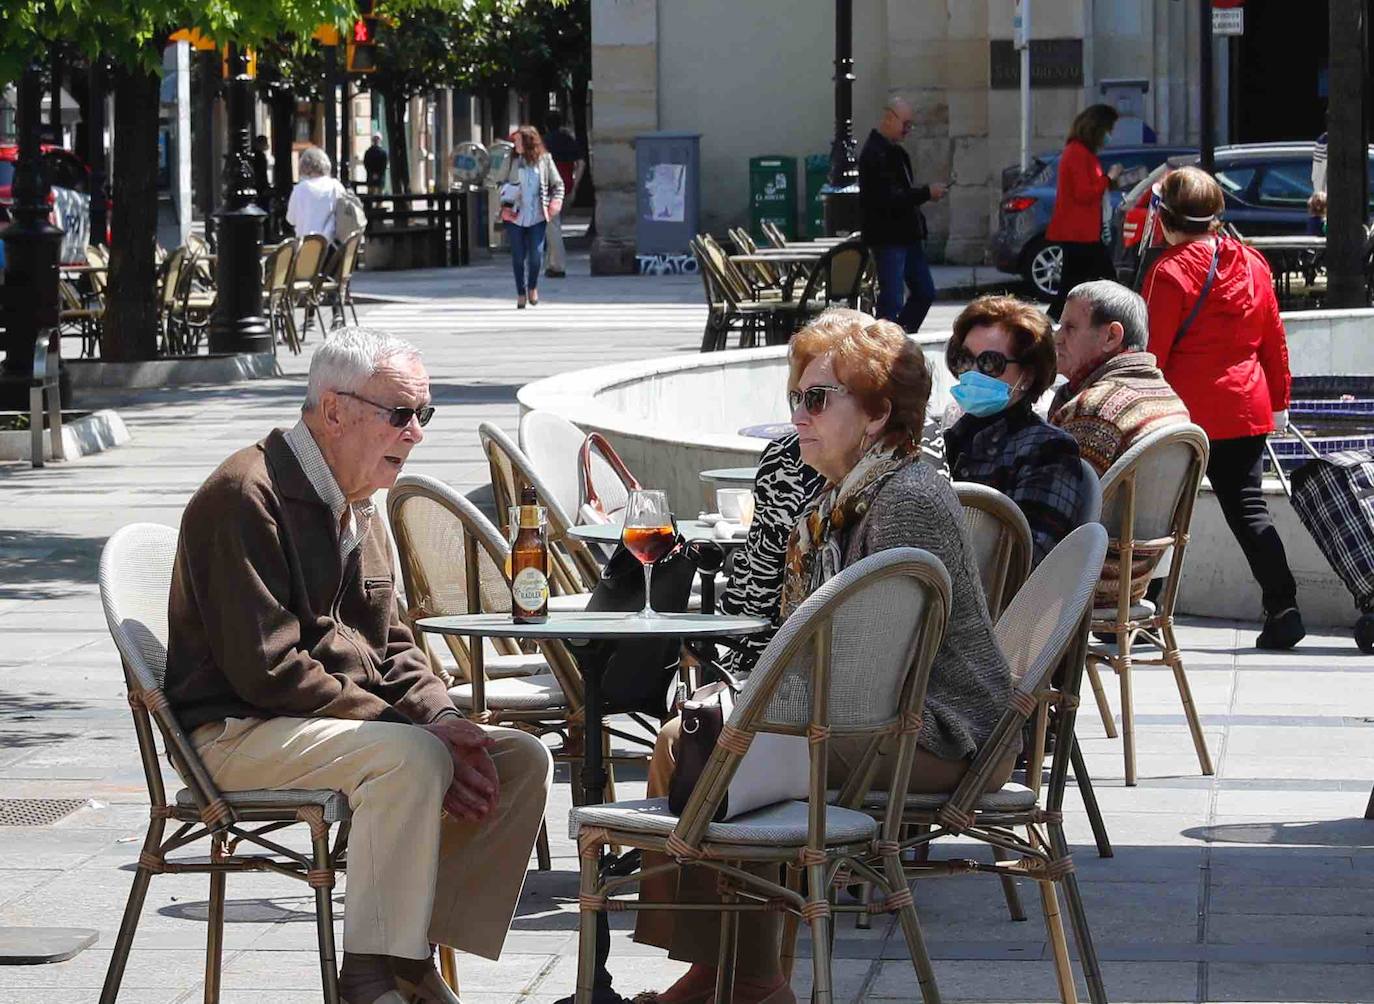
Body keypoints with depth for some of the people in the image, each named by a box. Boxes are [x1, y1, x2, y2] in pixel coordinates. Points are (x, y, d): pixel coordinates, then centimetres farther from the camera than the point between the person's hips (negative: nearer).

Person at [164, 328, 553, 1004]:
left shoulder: (357, 504, 16)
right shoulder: (246, 496, -15)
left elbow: (390, 646, 19)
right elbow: (267, 669, -21)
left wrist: (443, 718, -4)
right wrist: (417, 727, -21)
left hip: (348, 719, 9)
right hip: (239, 735, -9)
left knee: (521, 758, -7)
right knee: (413, 761, -34)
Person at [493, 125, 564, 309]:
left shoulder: (544, 159, 3)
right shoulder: (511, 160, 5)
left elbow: (557, 185, 9)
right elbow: (501, 182, 14)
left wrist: (555, 204, -3)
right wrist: (506, 193, -6)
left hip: (537, 216, -1)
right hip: (515, 216, 1)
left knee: (536, 254, -7)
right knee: (518, 256, 3)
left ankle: (533, 287, 19)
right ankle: (521, 294, 15)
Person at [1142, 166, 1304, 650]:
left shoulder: (1171, 272, -12)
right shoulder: (1252, 262, 6)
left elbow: (1151, 352, -12)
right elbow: (1274, 338, 13)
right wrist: (1278, 401, 23)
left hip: (1187, 411, -5)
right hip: (1246, 409, 5)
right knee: (1247, 509, 9)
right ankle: (1283, 609, 1)